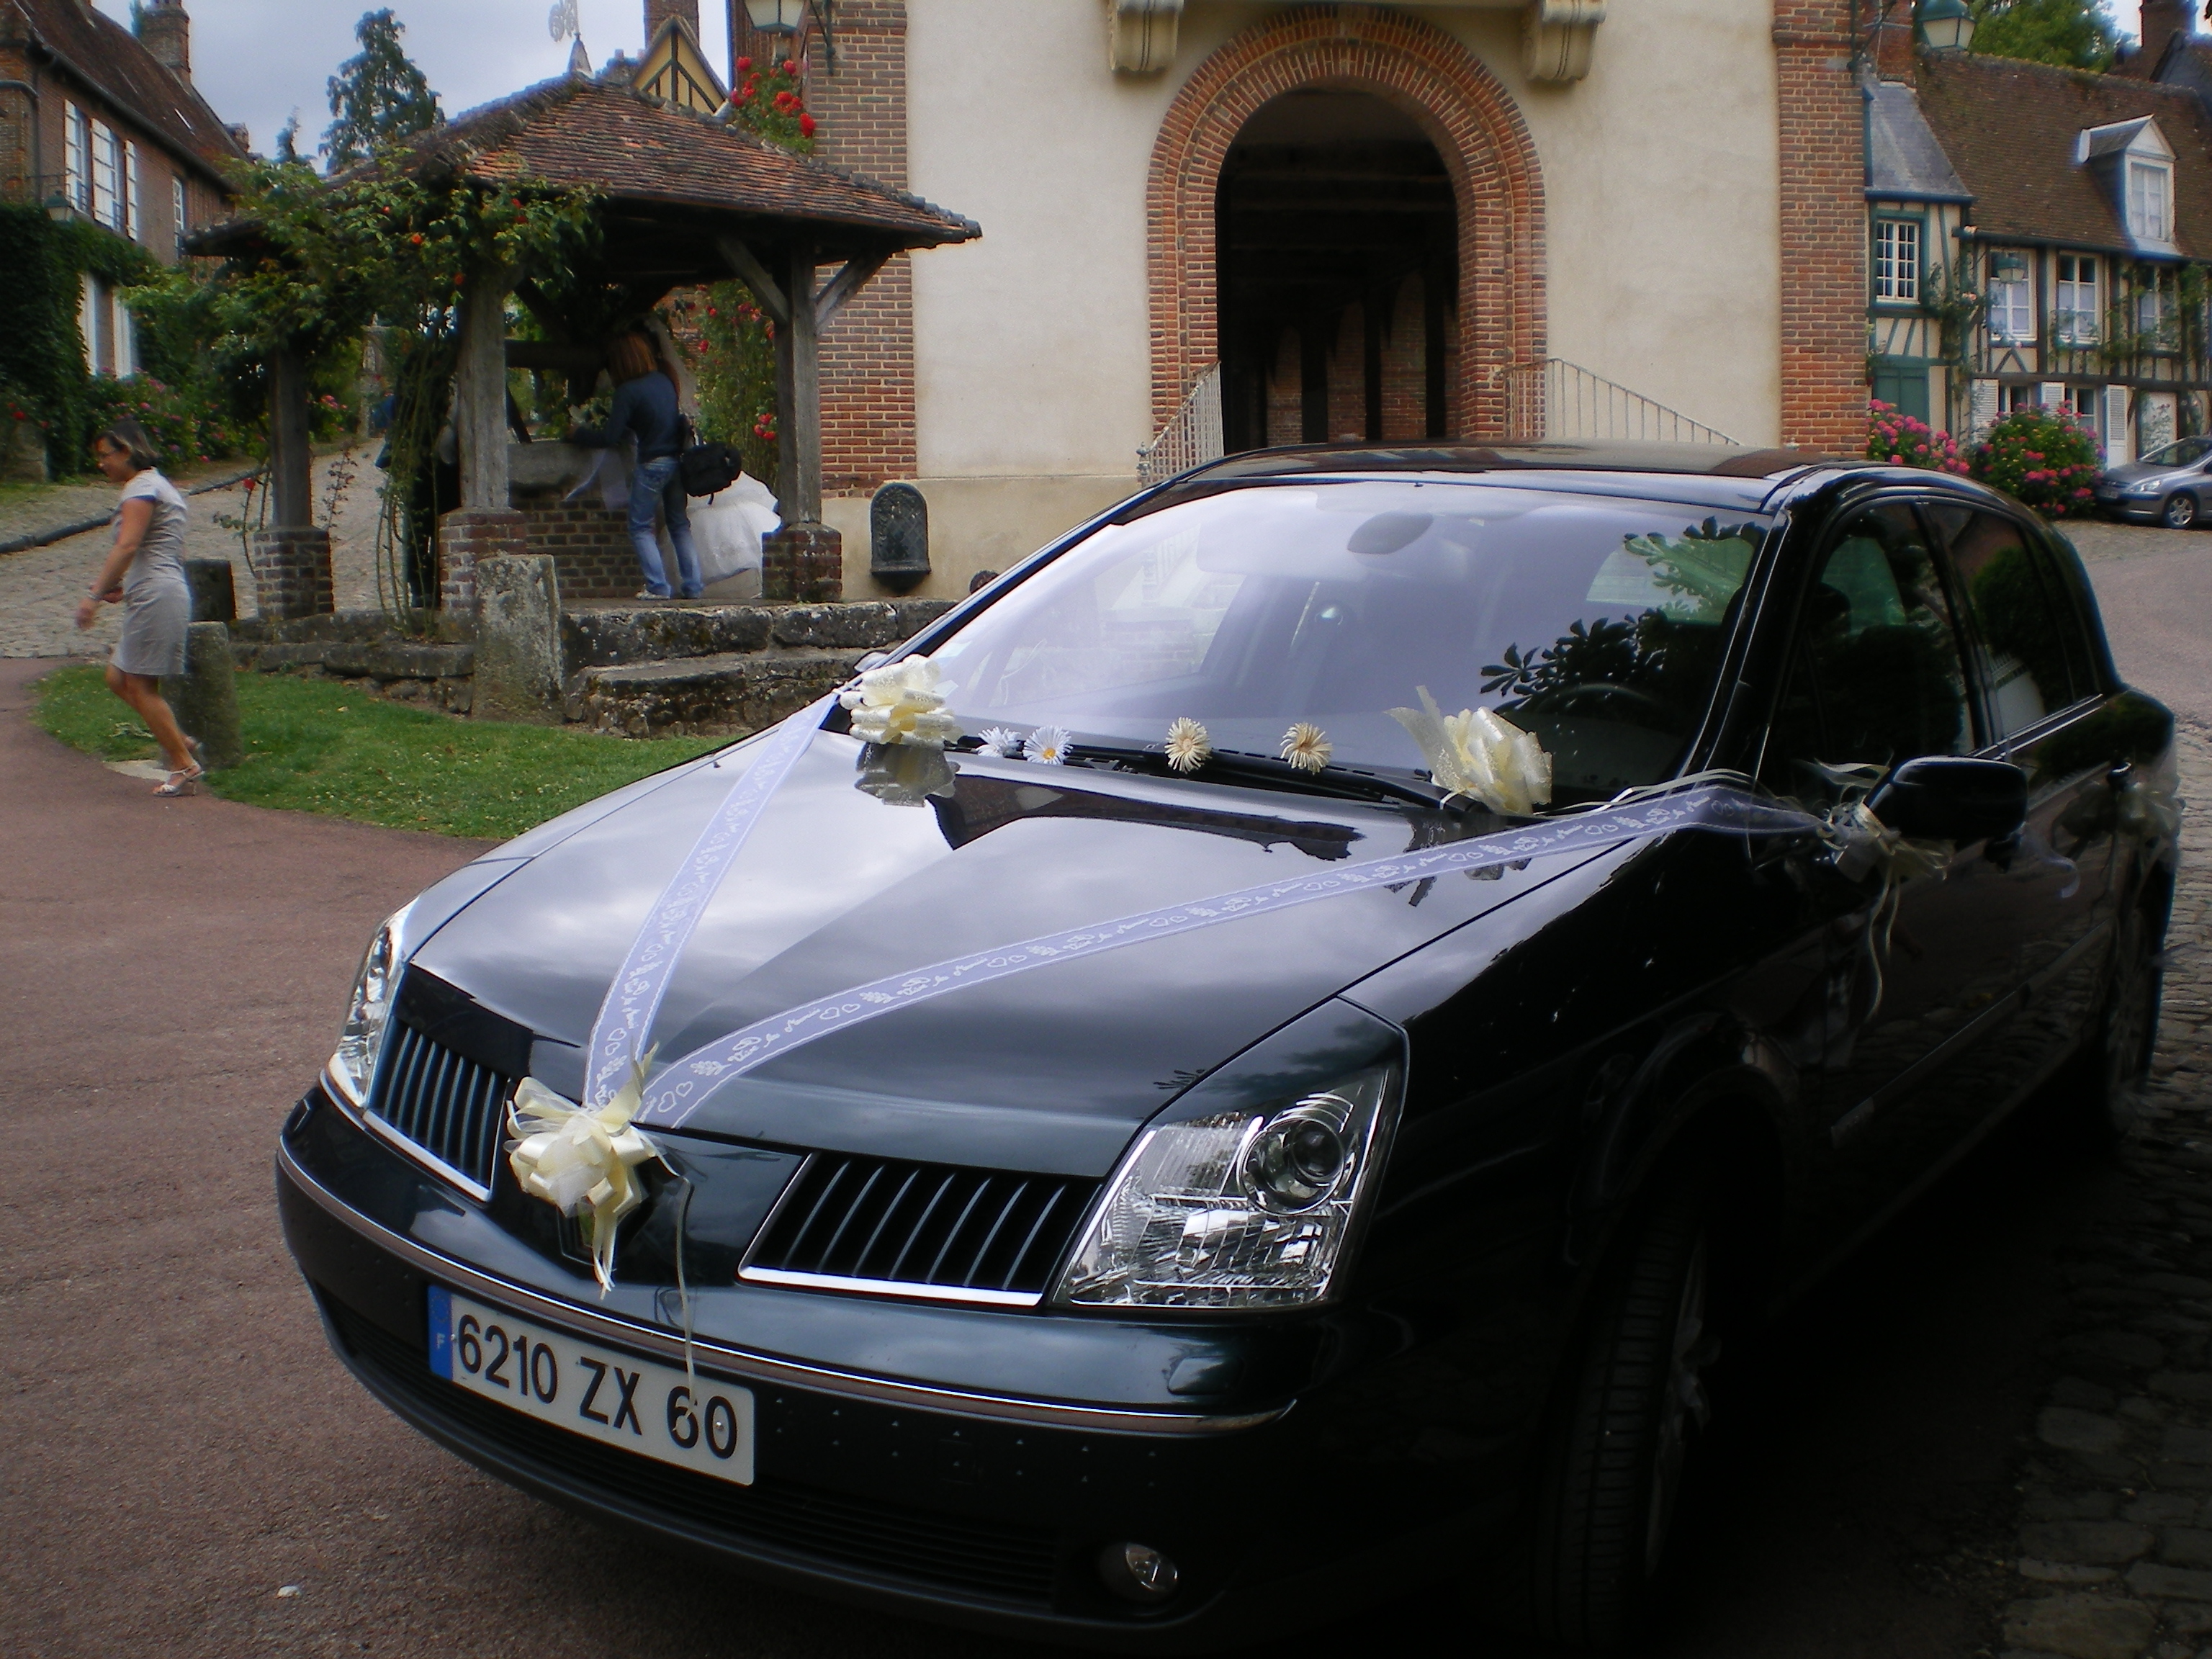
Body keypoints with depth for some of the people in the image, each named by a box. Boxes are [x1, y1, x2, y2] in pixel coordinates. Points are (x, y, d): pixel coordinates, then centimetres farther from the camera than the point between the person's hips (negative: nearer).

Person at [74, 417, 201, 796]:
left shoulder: (141, 488, -8)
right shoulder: (161, 486, 23)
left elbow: (127, 546, -22)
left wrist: (96, 594, -26)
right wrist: (125, 585, 17)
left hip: (155, 595, -10)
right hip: (164, 592, 10)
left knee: (140, 685, -5)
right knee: (118, 679, 12)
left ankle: (184, 766, -2)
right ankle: (182, 743, 9)